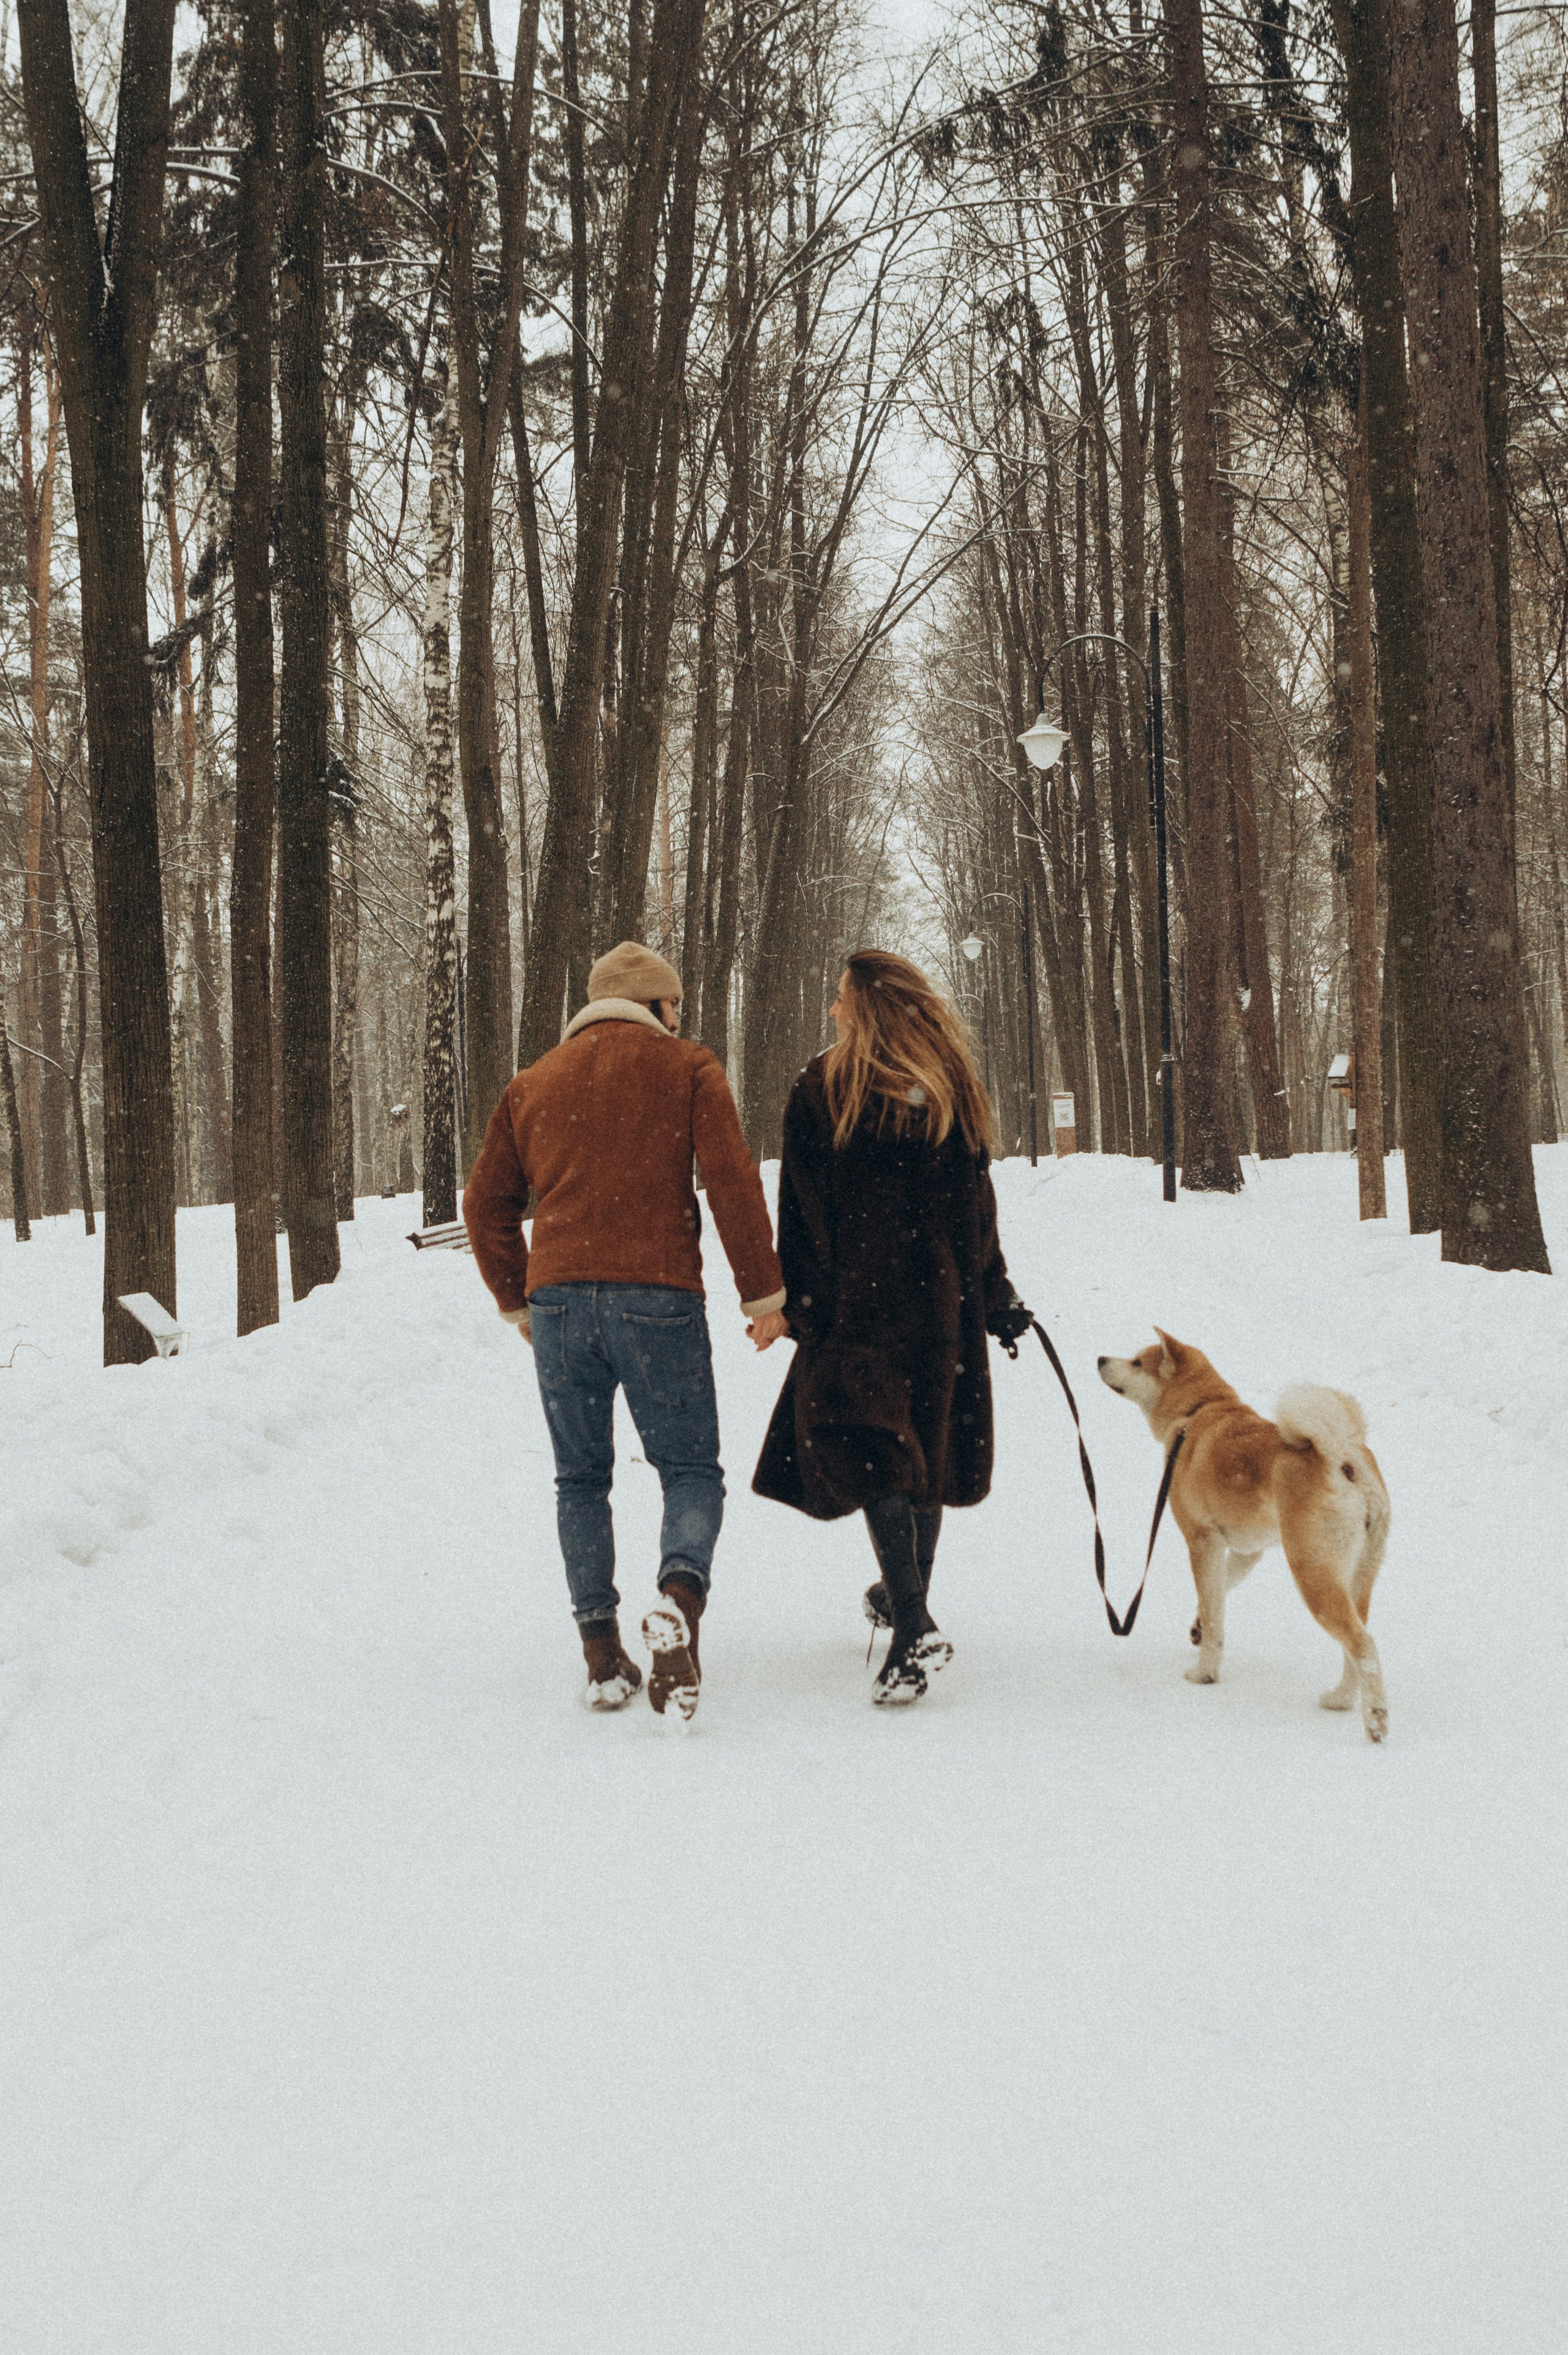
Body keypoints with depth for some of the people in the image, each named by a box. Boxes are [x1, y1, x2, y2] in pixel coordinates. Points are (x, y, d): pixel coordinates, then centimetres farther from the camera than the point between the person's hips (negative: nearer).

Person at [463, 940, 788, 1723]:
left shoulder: (534, 1083, 18)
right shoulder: (684, 1066, 7)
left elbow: (487, 1201, 18)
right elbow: (732, 1179, -3)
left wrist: (516, 1300, 26)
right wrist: (763, 1291, 1)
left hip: (557, 1299, 3)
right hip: (657, 1298, -3)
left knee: (581, 1480, 14)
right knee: (690, 1469, 4)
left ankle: (602, 1655, 8)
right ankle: (679, 1603, -24)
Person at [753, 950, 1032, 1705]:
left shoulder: (823, 1090, -4)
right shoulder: (954, 1091, 7)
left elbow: (805, 1212, -6)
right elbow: (978, 1207, 11)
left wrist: (796, 1301, -3)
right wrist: (996, 1295, 16)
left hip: (860, 1299, -5)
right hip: (944, 1301, 5)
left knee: (861, 1447, -6)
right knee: (925, 1444, 15)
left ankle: (913, 1625, -19)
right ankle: (905, 1596, 30)